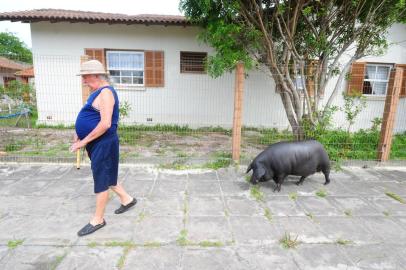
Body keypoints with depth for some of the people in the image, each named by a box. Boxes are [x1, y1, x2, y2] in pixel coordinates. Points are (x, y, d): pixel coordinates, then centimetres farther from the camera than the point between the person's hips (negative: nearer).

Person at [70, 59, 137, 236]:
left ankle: (98, 219, 16)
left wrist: (84, 141, -20)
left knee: (101, 179, 1)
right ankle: (126, 199, 36)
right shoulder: (98, 92, 14)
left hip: (103, 144, -10)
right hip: (97, 143, 10)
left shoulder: (105, 92, -18)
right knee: (106, 176, 20)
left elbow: (105, 124, -26)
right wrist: (80, 134, 10)